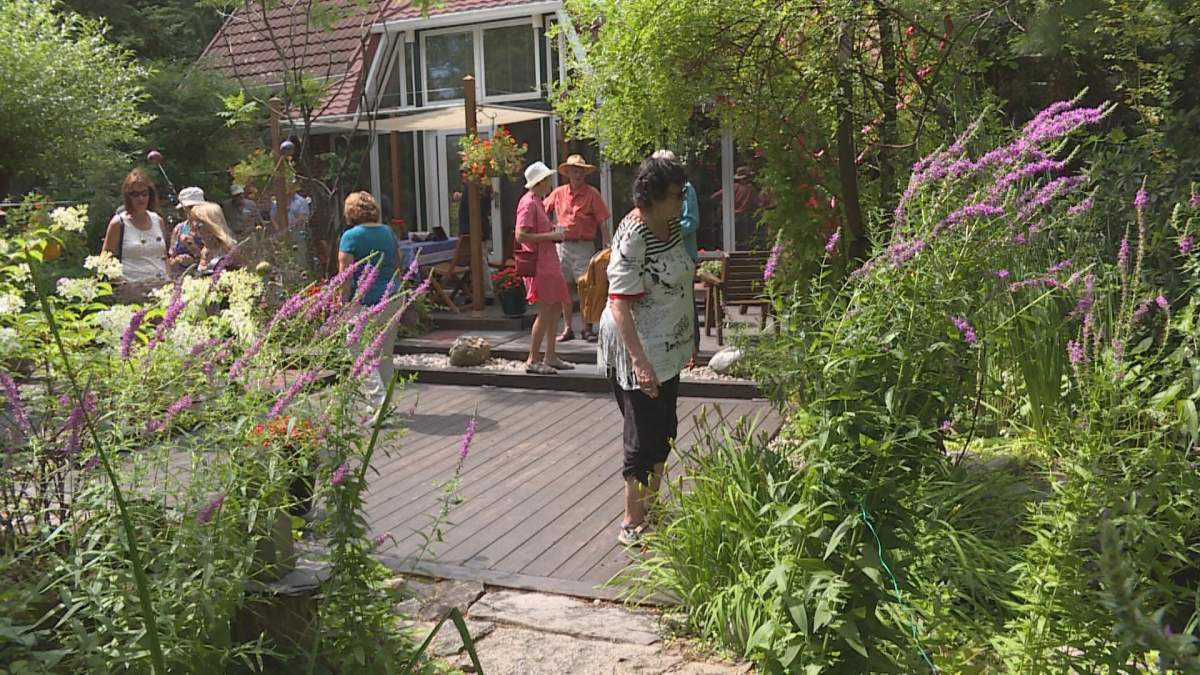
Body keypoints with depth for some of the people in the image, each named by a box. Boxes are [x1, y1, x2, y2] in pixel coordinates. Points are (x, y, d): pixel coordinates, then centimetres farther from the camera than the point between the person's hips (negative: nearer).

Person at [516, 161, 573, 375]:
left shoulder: (538, 201, 17)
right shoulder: (528, 203, -14)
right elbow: (521, 236, -23)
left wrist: (553, 230, 10)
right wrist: (551, 235, -20)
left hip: (548, 263, 10)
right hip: (538, 265, -10)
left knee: (556, 308, 12)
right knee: (545, 312, -8)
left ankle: (550, 357, 20)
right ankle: (533, 361, 0)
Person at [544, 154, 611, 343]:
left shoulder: (592, 194, -3)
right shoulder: (558, 193, 6)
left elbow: (602, 221, -6)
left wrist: (608, 244, -12)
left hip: (584, 246, -4)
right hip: (563, 245, 4)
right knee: (566, 287, 8)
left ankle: (587, 329, 6)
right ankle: (567, 328, 17)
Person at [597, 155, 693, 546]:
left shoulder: (671, 225, 4)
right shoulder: (633, 238, -24)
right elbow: (620, 305, -27)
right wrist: (640, 362, -32)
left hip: (668, 349, 9)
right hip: (638, 352, -9)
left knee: (664, 431, 18)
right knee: (644, 437, 0)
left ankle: (651, 507, 35)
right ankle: (632, 525, 14)